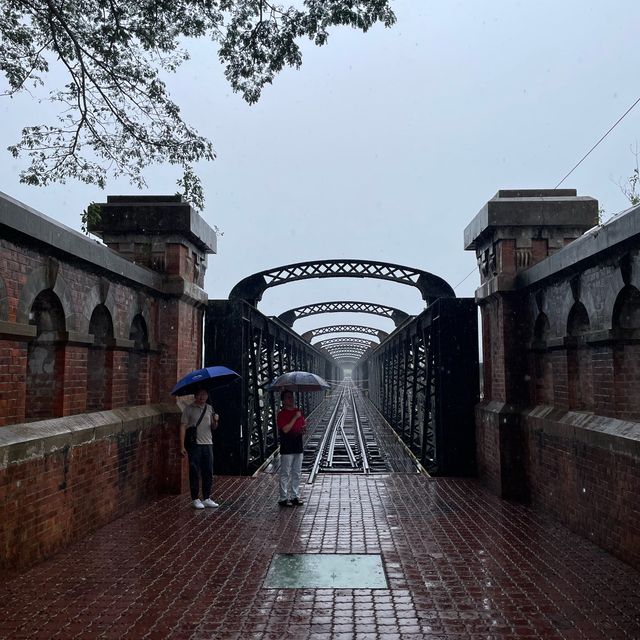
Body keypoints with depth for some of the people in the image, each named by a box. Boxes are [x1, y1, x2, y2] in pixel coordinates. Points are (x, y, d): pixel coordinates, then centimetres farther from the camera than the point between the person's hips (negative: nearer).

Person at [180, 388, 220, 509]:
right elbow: (183, 427, -5)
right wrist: (182, 446, -11)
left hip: (208, 444, 4)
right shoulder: (189, 409, -2)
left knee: (209, 473, 7)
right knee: (195, 473, 0)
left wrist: (215, 421, -6)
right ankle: (195, 499, 11)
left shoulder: (209, 408, 12)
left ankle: (206, 498, 18)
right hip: (194, 445, -4)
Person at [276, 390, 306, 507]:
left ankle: (295, 496, 23)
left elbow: (303, 426, 20)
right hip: (287, 449, -6)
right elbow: (285, 429, -20)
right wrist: (295, 418, -19)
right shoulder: (281, 414, -10)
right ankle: (283, 498, 8)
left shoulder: (298, 411, 10)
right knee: (285, 474, 0)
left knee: (296, 474, 13)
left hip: (298, 447, 7)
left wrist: (303, 430, -3)